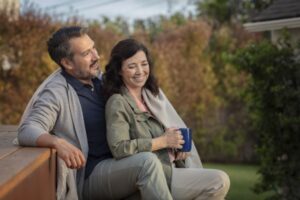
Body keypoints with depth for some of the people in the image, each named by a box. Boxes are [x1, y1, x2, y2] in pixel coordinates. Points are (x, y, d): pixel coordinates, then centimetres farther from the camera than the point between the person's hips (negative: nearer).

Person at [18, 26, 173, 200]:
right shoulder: (56, 92, -13)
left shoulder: (99, 79, 10)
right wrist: (58, 143, -44)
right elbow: (27, 131, -23)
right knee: (147, 162, -29)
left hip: (117, 163, 7)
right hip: (88, 174, -7)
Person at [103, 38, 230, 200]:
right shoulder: (117, 103, -9)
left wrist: (177, 148, 4)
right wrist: (164, 141, -16)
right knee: (219, 182, -16)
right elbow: (119, 148, -21)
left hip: (170, 169, 8)